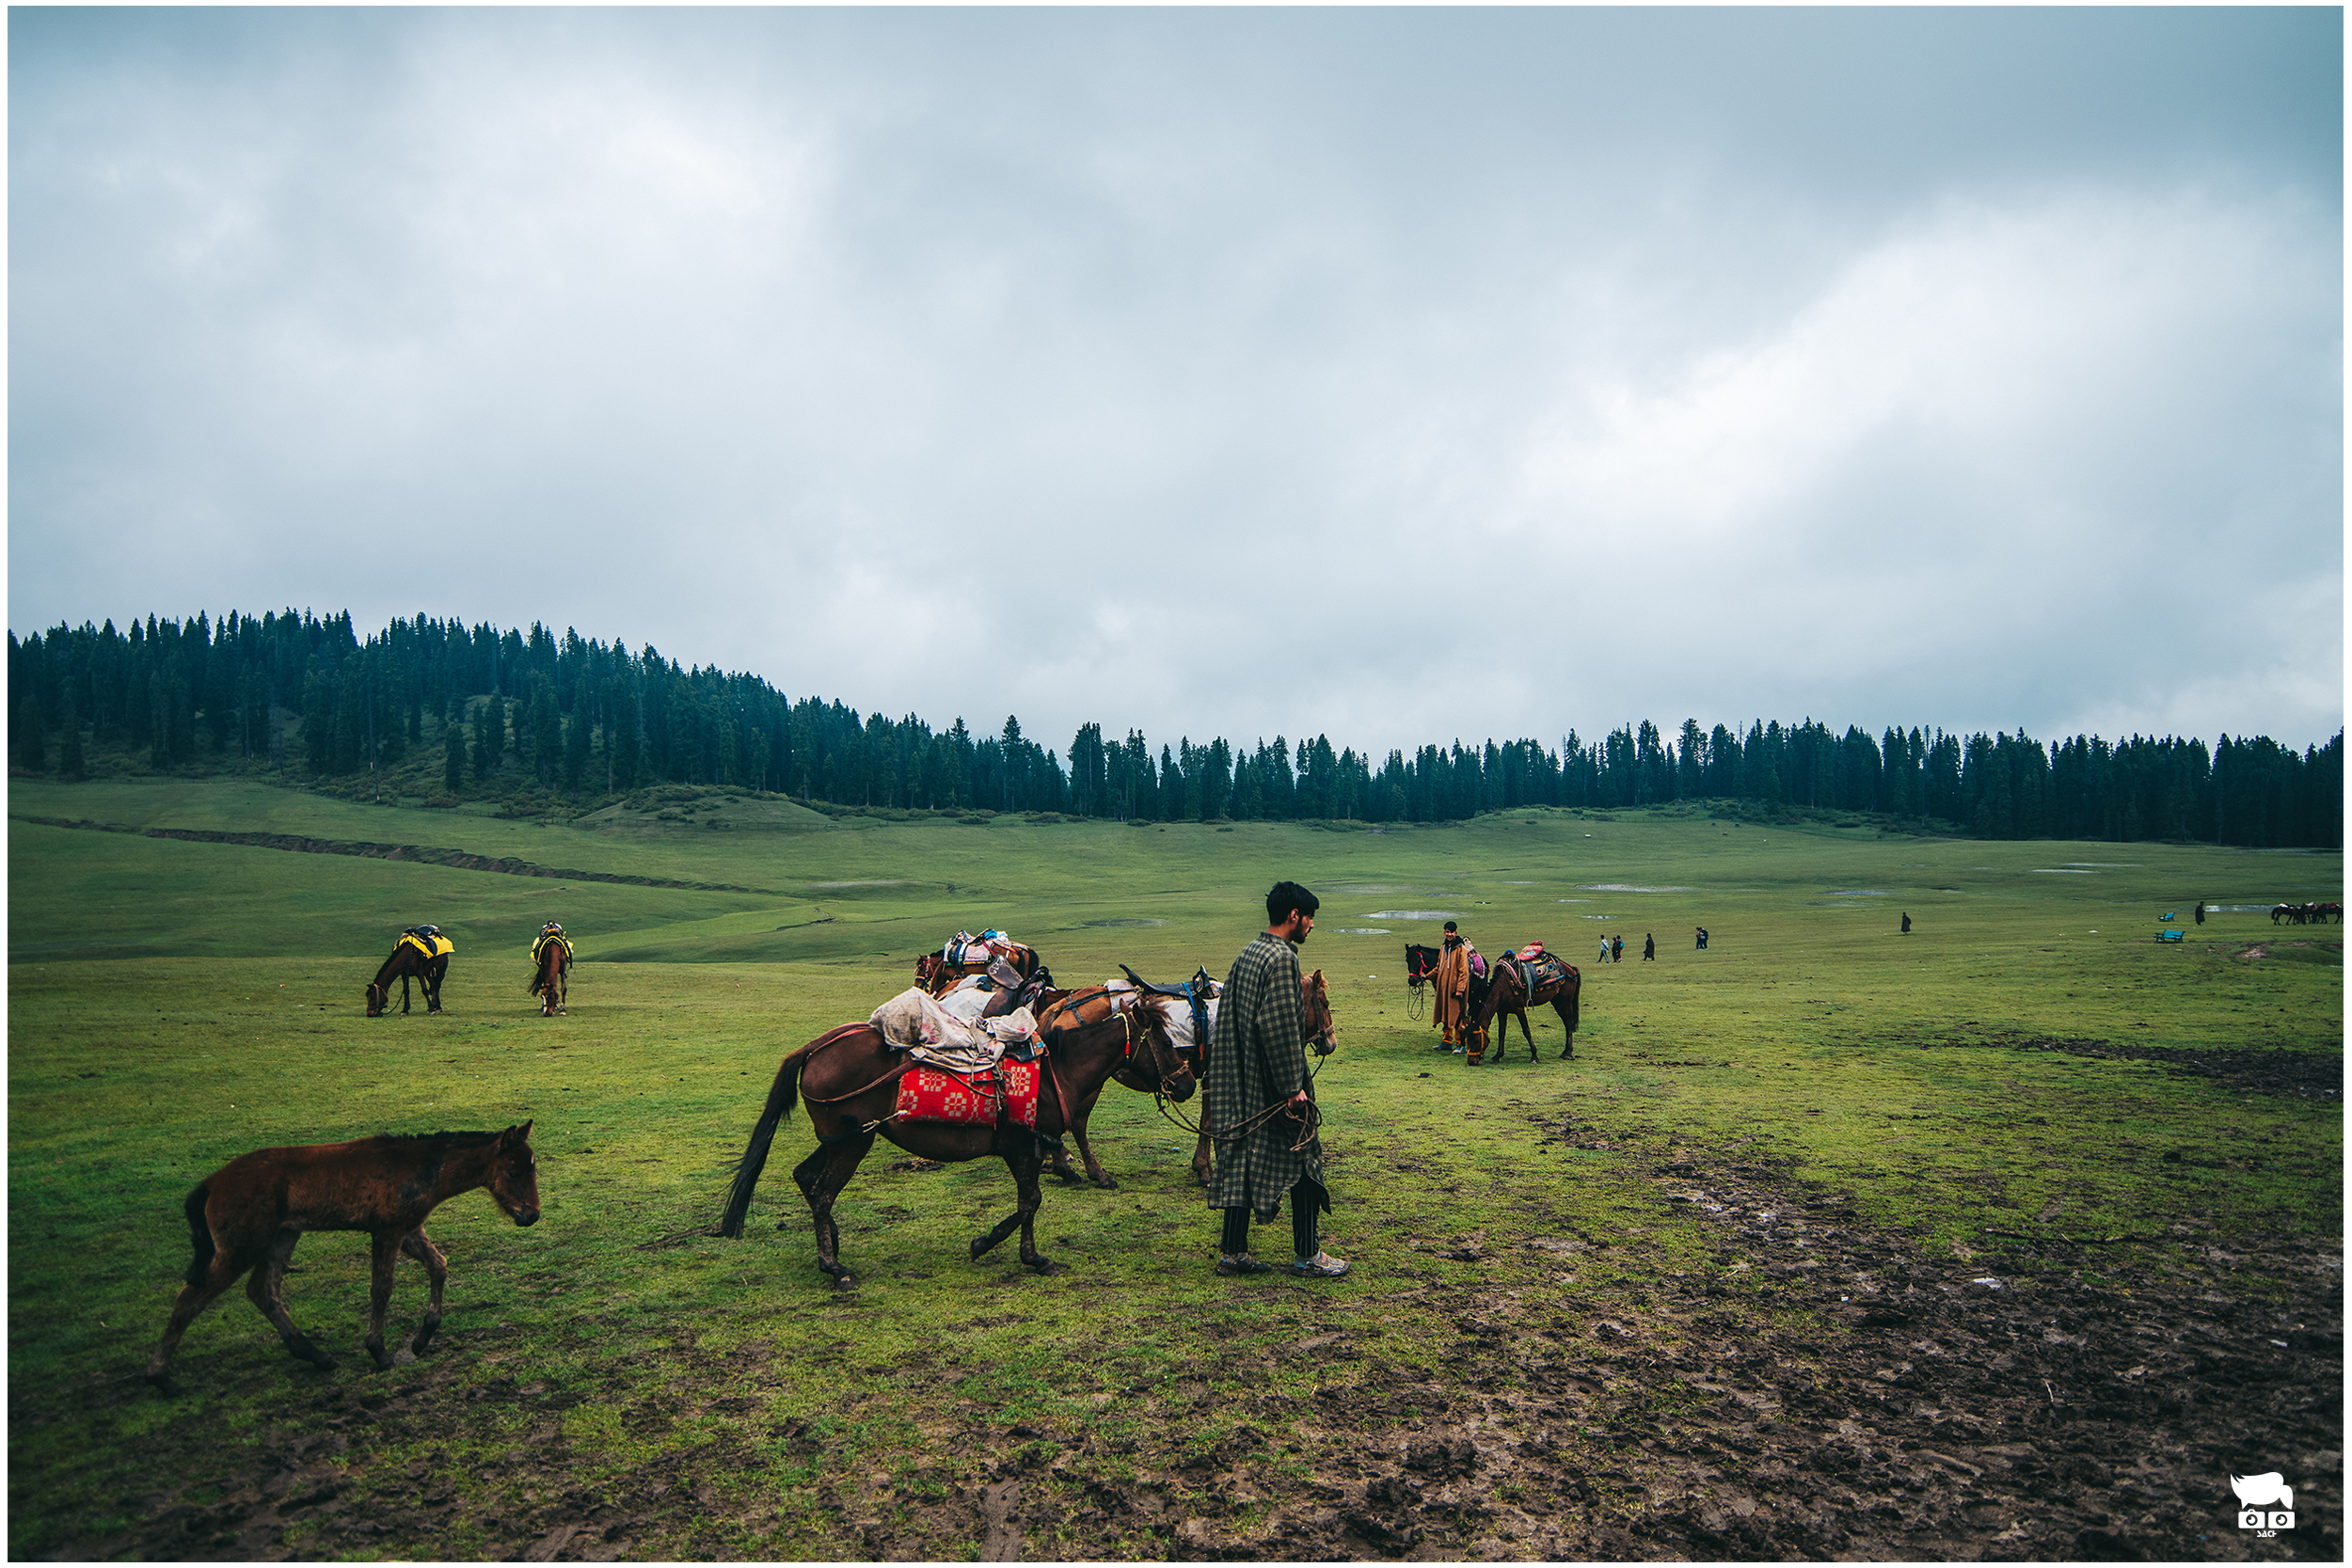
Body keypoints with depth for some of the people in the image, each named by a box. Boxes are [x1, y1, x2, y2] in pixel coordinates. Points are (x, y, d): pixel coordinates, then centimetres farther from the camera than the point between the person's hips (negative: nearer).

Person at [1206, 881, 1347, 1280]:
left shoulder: (1247, 954, 11)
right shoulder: (1281, 958, -17)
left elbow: (1230, 1020, 16)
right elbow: (1280, 1026, -23)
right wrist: (1294, 1087, -18)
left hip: (1246, 1084, 9)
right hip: (1275, 1083, -9)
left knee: (1244, 1162, 11)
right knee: (1303, 1162, 3)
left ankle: (1232, 1251, 16)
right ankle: (1307, 1255, 11)